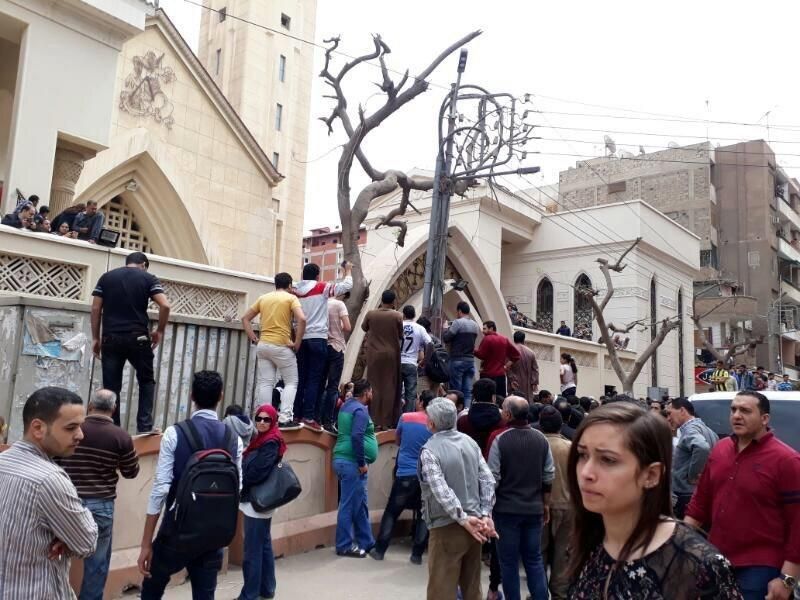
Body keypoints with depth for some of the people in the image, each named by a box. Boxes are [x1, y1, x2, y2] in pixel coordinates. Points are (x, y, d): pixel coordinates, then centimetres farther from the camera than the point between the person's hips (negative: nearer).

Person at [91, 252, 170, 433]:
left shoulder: (106, 277, 12)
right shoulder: (149, 278, 4)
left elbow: (95, 309, 7)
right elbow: (165, 306, -9)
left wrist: (95, 338, 12)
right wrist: (159, 331, 3)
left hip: (111, 338, 2)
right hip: (138, 338, -2)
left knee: (111, 387, 7)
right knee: (146, 381, 14)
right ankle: (144, 426, 5)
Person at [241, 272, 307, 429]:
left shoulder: (263, 298, 13)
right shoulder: (291, 298, -2)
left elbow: (245, 318, 13)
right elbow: (302, 319, -18)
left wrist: (254, 338, 11)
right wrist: (297, 343, -11)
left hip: (263, 345, 5)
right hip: (281, 346, -5)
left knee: (265, 383, 6)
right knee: (291, 382, 6)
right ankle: (285, 419, -4)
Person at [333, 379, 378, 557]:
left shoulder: (347, 405, 16)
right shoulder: (360, 410, -14)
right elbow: (356, 436, -24)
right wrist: (362, 463, -18)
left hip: (344, 459, 10)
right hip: (352, 463, -10)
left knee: (360, 503, 16)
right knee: (350, 505, -1)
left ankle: (367, 542, 24)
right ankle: (345, 546, 8)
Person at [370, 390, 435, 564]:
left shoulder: (406, 417, -4)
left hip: (405, 474, -1)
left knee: (391, 512, 11)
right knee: (423, 515, 13)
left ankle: (379, 550, 16)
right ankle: (417, 554, 13)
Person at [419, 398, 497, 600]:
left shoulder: (429, 450, -14)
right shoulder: (470, 442, 4)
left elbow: (441, 491, -22)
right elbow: (488, 481, 0)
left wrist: (463, 519, -18)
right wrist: (485, 515, -2)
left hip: (446, 528, -6)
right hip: (474, 522, 6)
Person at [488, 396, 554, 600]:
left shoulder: (500, 440, -15)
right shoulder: (541, 439, -1)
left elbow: (493, 478, -14)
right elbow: (549, 476, 4)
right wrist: (545, 504, 15)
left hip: (507, 508, -4)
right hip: (534, 508, 4)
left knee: (509, 561, 8)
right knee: (534, 559, 14)